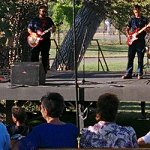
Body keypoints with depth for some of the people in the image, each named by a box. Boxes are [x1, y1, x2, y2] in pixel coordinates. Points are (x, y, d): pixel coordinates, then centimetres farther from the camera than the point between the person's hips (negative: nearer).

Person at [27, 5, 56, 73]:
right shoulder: (34, 20, 4)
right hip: (36, 41, -2)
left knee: (45, 57, 3)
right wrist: (34, 34, -12)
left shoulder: (49, 20, 11)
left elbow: (53, 30, 12)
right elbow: (29, 29, 5)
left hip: (46, 41, 2)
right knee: (34, 57, -7)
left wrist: (53, 29, -12)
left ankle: (44, 72, 8)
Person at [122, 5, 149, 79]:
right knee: (130, 58, 1)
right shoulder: (132, 19, 12)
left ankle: (140, 74, 6)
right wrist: (128, 36, -3)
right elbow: (127, 29, 15)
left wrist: (146, 29, -19)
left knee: (140, 58, 0)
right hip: (132, 41, 2)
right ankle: (128, 73, 4)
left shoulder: (144, 19, 7)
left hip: (141, 41, -2)